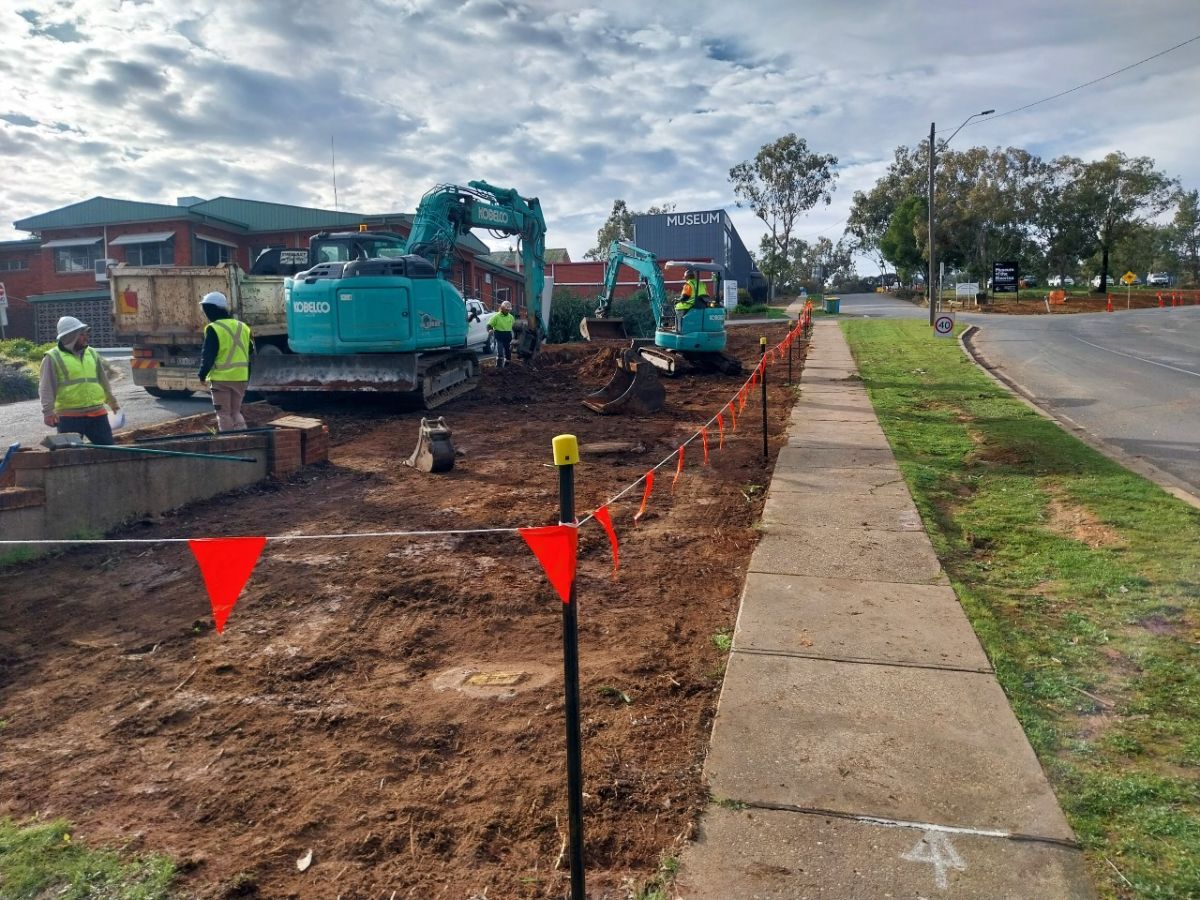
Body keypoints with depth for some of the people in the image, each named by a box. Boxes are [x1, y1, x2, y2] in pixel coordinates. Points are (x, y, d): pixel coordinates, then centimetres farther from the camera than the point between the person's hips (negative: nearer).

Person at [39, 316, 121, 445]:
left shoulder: (92, 354, 13)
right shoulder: (53, 358, -4)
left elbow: (102, 379, 23)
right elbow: (46, 388, -8)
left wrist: (111, 400, 29)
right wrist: (48, 410, -16)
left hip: (97, 413, 5)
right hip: (69, 417, -5)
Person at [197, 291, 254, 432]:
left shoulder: (214, 329, -12)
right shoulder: (242, 327, 10)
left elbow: (208, 355, -13)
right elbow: (250, 354, 13)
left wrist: (203, 373, 3)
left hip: (221, 378, -6)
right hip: (241, 377, 6)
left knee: (224, 414, 4)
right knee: (236, 411, 16)